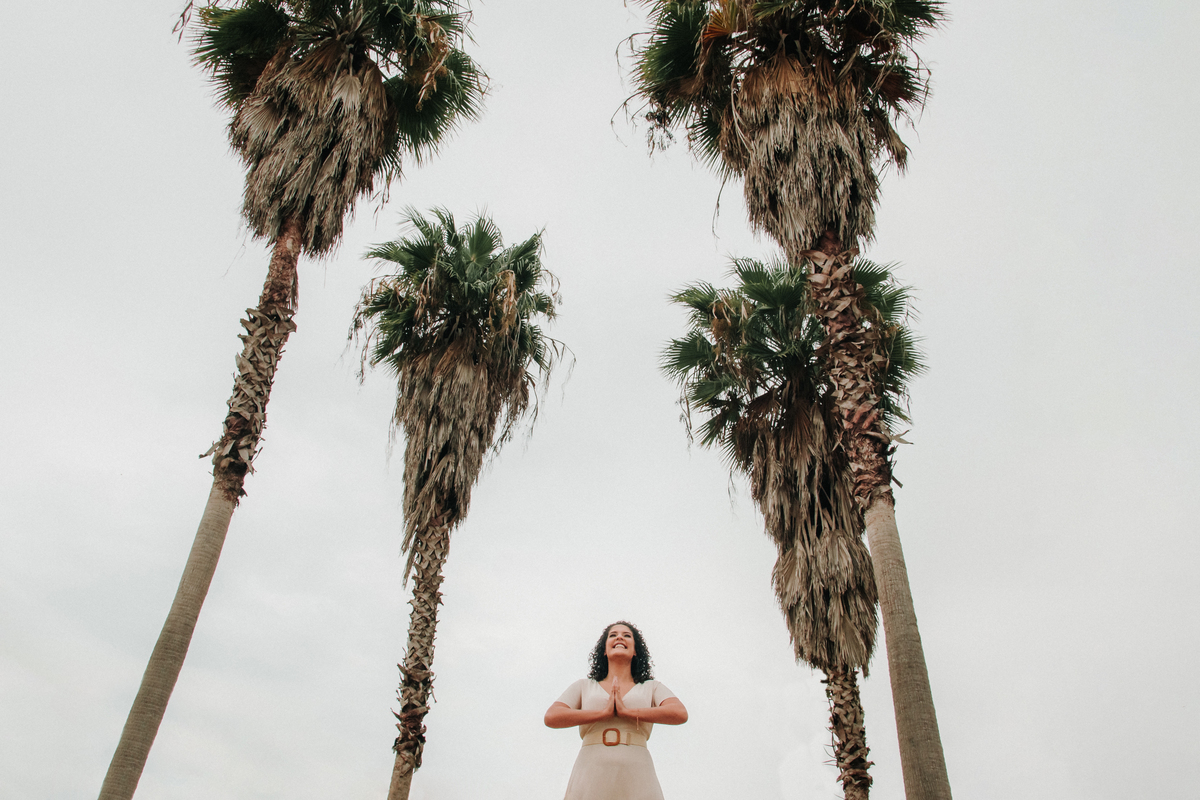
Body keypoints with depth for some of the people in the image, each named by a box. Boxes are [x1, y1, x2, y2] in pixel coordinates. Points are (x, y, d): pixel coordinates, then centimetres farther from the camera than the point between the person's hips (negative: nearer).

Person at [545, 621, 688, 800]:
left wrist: (626, 711, -4)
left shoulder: (651, 688, 17)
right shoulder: (583, 687, 18)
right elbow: (551, 717, 2)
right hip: (590, 781, 0)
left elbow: (680, 714, -2)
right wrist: (605, 713, -1)